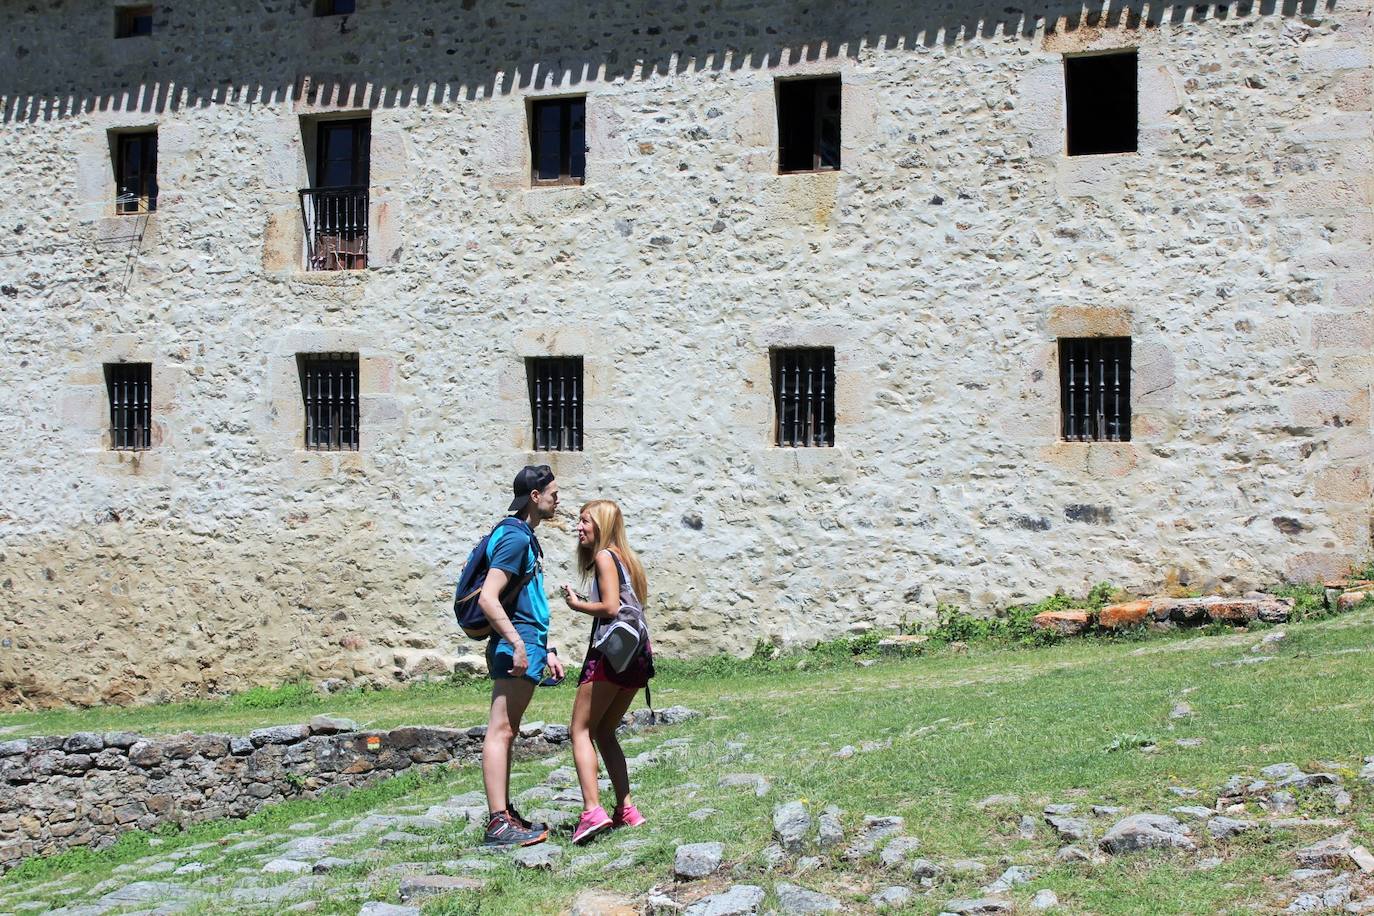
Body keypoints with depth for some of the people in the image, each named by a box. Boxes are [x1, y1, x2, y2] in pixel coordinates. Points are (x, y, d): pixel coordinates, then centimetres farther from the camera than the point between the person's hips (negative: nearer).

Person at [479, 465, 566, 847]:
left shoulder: (526, 537, 20)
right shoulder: (515, 537, -12)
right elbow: (488, 598, -22)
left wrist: (546, 651, 26)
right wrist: (518, 645, -24)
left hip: (526, 646, 11)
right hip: (515, 646, -11)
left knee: (506, 732, 13)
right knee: (501, 730, -11)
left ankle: (505, 814, 19)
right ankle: (498, 824, -14)